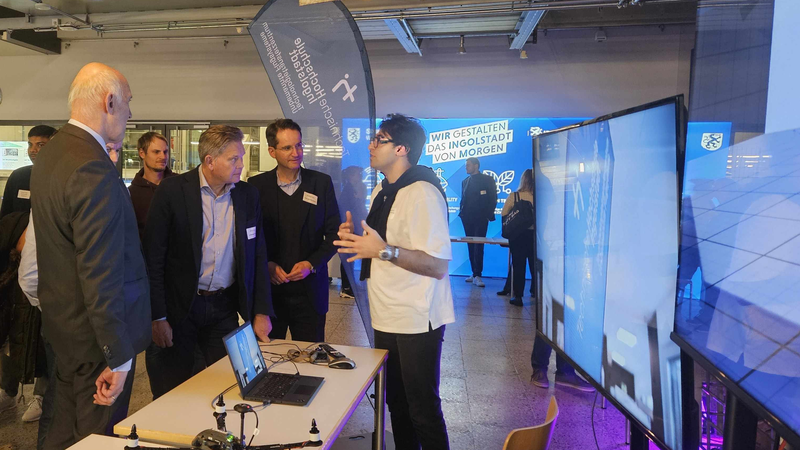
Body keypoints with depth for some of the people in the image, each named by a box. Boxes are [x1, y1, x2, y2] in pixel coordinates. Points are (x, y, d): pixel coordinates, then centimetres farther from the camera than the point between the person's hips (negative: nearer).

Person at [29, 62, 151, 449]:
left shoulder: (50, 152, 6)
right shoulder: (94, 170, -26)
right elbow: (101, 275, -27)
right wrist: (119, 357, -21)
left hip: (62, 323, 10)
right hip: (96, 334, -9)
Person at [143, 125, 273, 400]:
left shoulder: (248, 195, 2)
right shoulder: (172, 191, -10)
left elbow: (258, 256, 6)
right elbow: (153, 257, -8)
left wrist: (261, 312, 2)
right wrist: (157, 317, -11)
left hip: (225, 307, 3)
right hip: (178, 306, -3)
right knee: (170, 395, 9)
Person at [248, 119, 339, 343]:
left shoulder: (322, 183, 2)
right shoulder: (256, 185, 2)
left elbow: (334, 233, 4)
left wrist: (312, 264, -10)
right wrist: (266, 265, -9)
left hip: (310, 289, 0)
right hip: (268, 289, 0)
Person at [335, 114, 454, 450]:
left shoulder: (422, 193, -18)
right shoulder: (381, 192, 11)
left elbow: (438, 265, -24)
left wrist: (385, 250, -30)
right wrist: (357, 240, 3)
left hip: (416, 321, -9)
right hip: (387, 318, 9)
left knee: (422, 409, 4)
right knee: (395, 402, 20)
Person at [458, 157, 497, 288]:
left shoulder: (487, 180, 1)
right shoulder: (465, 181, 16)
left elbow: (493, 199, -2)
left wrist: (488, 216, -8)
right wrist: (461, 211, 4)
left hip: (480, 218, -5)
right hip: (467, 218, 5)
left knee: (478, 246, -10)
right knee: (471, 246, 5)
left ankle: (477, 276, -12)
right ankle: (475, 273, 10)